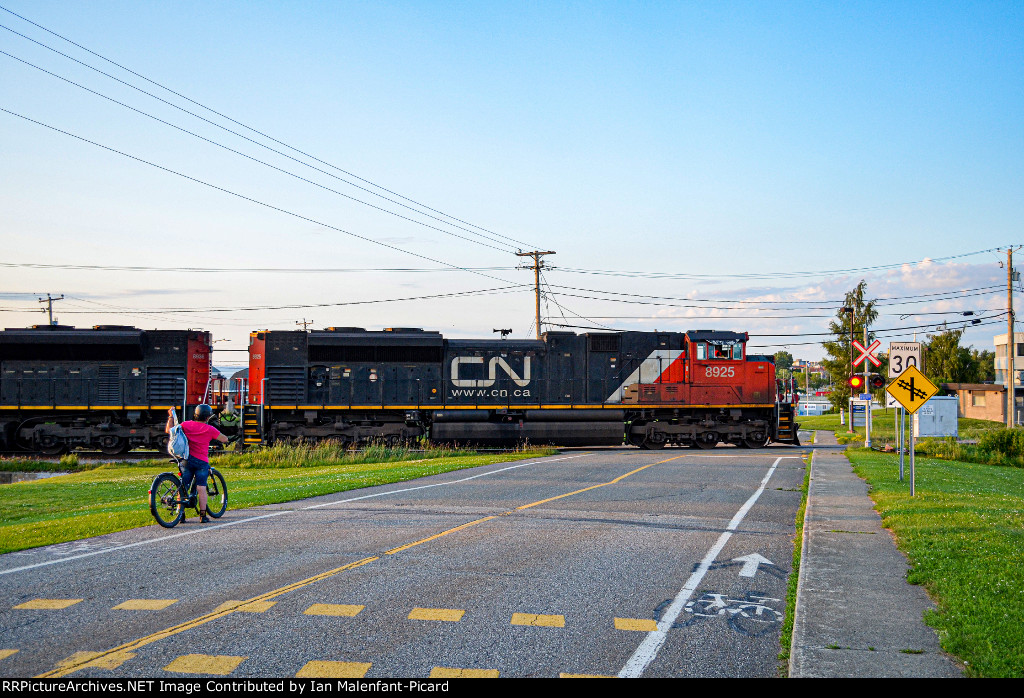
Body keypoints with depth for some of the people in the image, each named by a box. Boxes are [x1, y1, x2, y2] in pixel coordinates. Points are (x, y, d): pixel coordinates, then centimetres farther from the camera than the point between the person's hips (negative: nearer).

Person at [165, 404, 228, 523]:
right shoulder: (210, 429, -5)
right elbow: (225, 439, 1)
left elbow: (169, 430, 8)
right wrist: (216, 434, 20)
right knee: (201, 488, -1)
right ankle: (203, 515, -2)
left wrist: (171, 416, 20)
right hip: (202, 462, -3)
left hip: (186, 460, 3)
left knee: (183, 487, 7)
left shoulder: (186, 425, 2)